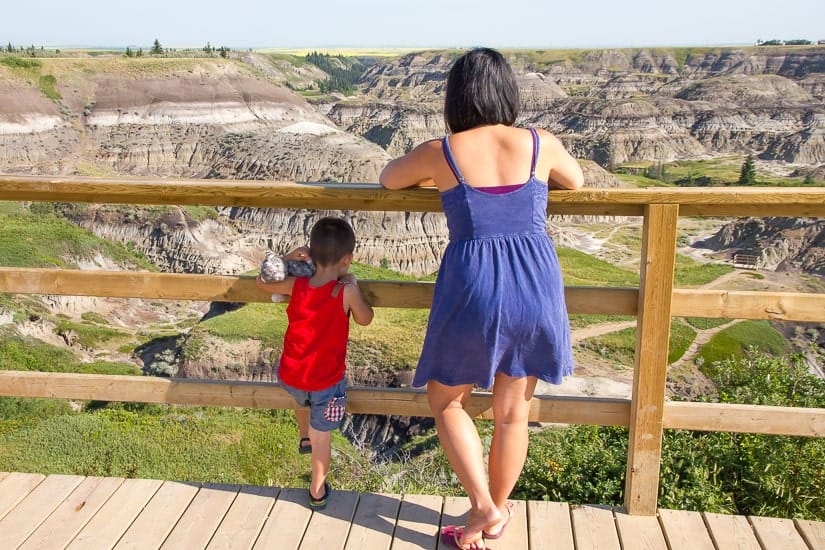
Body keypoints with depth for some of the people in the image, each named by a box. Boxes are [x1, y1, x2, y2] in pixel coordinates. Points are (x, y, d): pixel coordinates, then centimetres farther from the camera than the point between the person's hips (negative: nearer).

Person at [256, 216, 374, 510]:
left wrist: (287, 258, 2)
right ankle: (317, 490, 26)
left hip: (290, 375, 3)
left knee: (302, 399, 37)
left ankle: (304, 436, 57)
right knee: (322, 434, 14)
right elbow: (365, 319, -1)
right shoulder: (346, 291, -21)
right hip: (326, 379, -3)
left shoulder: (296, 284, -10)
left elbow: (262, 281, 10)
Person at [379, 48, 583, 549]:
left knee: (445, 399, 20)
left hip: (472, 289, -3)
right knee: (512, 413, 18)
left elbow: (388, 178, 18)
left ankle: (485, 509, 13)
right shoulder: (542, 145, 2)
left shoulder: (440, 152, -2)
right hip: (536, 287, 3)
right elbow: (577, 181, 25)